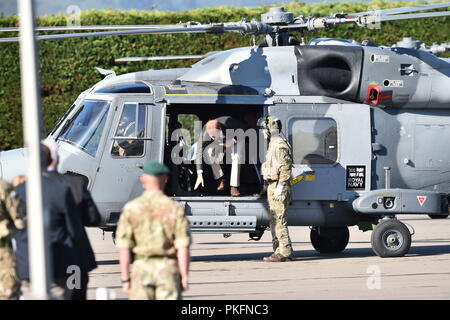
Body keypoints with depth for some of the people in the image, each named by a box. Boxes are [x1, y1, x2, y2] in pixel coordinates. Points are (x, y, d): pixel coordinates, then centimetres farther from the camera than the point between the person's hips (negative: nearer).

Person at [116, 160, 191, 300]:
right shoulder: (174, 208, -3)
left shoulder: (131, 208, -2)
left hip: (141, 267, 0)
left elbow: (124, 247, -5)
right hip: (168, 268, 0)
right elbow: (183, 246, -7)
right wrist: (184, 277, -2)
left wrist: (125, 278, 0)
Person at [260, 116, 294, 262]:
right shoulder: (273, 144, 20)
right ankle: (279, 251, 15)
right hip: (272, 187, 11)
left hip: (278, 187, -11)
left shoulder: (280, 145, -13)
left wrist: (280, 187, -23)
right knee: (274, 222, 12)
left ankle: (285, 252, -14)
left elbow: (285, 168, -19)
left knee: (279, 221, -12)